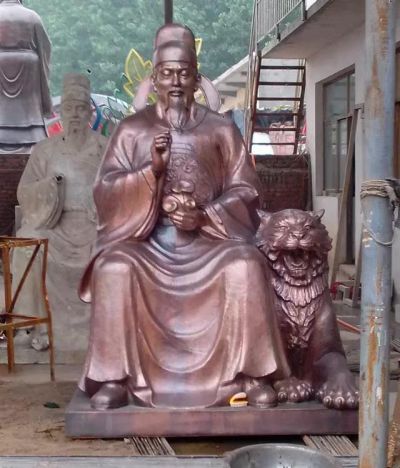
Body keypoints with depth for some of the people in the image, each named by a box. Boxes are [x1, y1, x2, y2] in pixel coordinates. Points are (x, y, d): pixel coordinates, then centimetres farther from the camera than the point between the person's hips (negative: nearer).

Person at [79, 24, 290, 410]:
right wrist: (151, 169, -16)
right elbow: (105, 192, 0)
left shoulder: (221, 129, 8)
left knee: (245, 265, -29)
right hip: (146, 240, 0)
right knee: (113, 268, -30)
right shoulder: (131, 129, 7)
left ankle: (253, 374, -15)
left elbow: (245, 191, 4)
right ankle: (114, 378, -18)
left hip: (209, 239, 0)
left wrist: (205, 216, -14)